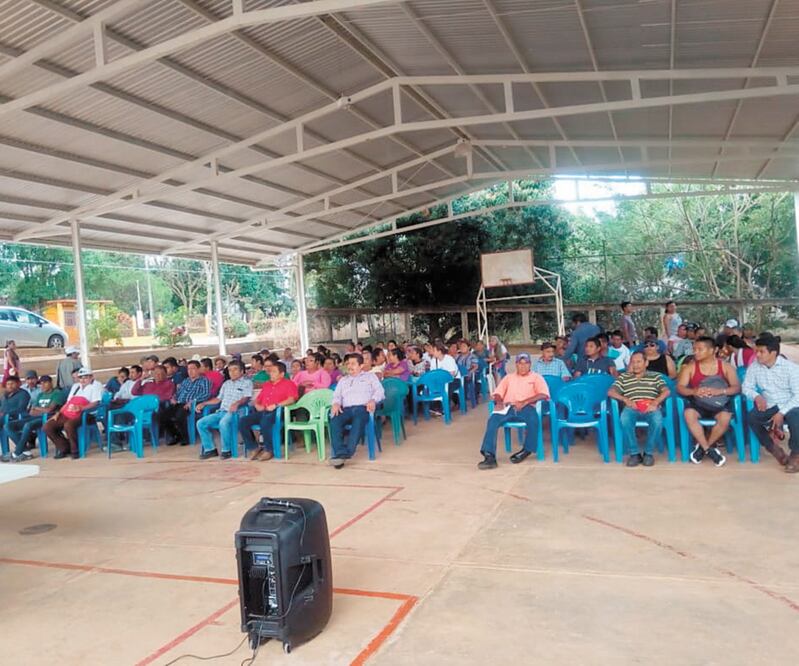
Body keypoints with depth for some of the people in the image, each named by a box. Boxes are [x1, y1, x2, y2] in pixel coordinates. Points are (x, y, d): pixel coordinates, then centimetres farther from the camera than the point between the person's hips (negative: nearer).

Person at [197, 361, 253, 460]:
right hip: (221, 411, 7)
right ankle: (210, 449, -5)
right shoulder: (226, 383, 26)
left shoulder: (247, 382, 6)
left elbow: (246, 398, -9)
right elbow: (218, 399, 28)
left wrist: (237, 403, -30)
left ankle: (226, 450, -21)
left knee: (223, 423, -38)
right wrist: (203, 403, 18)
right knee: (200, 423, -12)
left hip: (234, 412, -7)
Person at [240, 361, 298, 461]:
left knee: (265, 422, -39)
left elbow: (292, 399, -10)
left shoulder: (289, 384, 6)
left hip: (276, 412, -6)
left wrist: (275, 405, -20)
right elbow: (257, 399, 28)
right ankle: (255, 448, -9)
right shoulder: (266, 385, 27)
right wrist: (256, 405, 3)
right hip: (262, 412, 6)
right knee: (242, 421, -19)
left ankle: (269, 450, -21)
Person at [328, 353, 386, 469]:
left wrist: (373, 400, -14)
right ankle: (340, 453, -40)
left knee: (359, 420, -39)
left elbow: (379, 391, 9)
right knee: (335, 421, -32)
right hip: (346, 409, 3)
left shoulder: (370, 376, 23)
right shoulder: (343, 380, 34)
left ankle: (347, 452, -46)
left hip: (363, 407, -3)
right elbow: (336, 395, 22)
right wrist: (336, 403, -3)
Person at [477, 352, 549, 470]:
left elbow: (544, 394, -4)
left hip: (526, 408, -2)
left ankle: (527, 450, -15)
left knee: (533, 419, -38)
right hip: (508, 407, 3)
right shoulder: (508, 377, 24)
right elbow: (497, 393, 16)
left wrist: (525, 402, -17)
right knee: (492, 420, -29)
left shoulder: (536, 377, 13)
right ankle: (489, 456, -37)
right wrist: (499, 402, -9)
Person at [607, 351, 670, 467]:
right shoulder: (623, 377, 22)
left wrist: (655, 402, -13)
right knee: (625, 420, -36)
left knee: (657, 420, -36)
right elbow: (611, 392, 10)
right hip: (632, 408, 0)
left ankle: (649, 452, -14)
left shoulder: (656, 376, 21)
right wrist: (625, 399, -7)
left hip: (650, 408, 0)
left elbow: (666, 391, 6)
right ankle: (634, 453, -19)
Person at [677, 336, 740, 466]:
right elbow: (680, 387, -4)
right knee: (688, 414, -32)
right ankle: (709, 449, -19)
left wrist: (719, 391, -23)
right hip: (698, 403, 0)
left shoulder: (725, 366, 4)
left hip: (720, 404, 0)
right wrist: (693, 391, -26)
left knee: (725, 418, -32)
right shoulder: (690, 367, 3)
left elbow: (737, 387, -4)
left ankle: (702, 447, -10)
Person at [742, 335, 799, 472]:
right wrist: (756, 396, -20)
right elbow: (746, 387, 4)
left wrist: (781, 412, -25)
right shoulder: (754, 367, -1)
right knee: (751, 416, -26)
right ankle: (773, 448, -2)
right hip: (769, 407, 3)